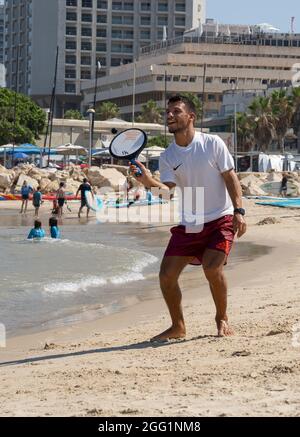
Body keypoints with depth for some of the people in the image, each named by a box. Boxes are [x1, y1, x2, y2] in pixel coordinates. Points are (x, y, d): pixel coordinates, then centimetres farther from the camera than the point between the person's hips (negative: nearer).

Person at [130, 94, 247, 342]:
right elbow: (168, 191, -10)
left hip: (220, 219, -4)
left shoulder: (213, 144, -6)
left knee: (212, 268, -23)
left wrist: (238, 211, -15)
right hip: (187, 225, 4)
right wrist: (149, 183, -31)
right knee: (167, 275, -4)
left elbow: (231, 178, -4)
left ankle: (222, 318, 3)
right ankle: (178, 327, 16)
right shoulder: (167, 157, 2)